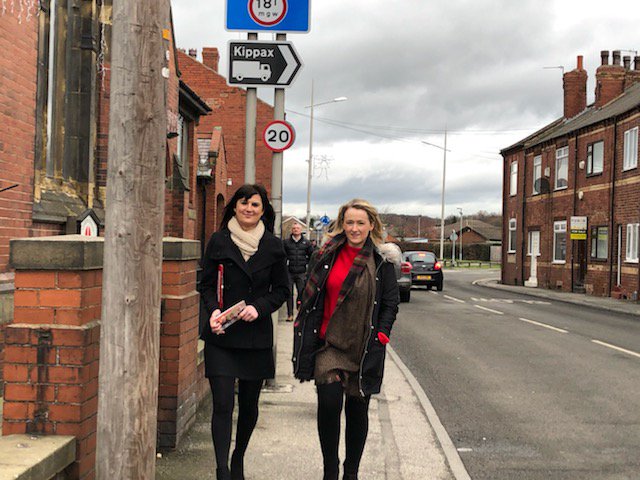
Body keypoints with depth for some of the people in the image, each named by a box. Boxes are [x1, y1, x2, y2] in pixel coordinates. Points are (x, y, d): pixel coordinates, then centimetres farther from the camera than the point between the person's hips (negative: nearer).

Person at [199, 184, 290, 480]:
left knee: (249, 404, 11)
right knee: (222, 405, -8)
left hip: (257, 336, 1)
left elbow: (282, 289, 7)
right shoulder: (219, 241, 1)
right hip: (221, 335, -1)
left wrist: (259, 307, -10)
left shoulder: (273, 246, 3)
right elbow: (206, 284, 6)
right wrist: (213, 311, -13)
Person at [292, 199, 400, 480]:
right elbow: (311, 298, 8)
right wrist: (309, 335, 1)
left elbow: (391, 303, 3)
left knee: (358, 410, 9)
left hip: (364, 349, 0)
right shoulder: (326, 256, 3)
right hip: (329, 344, 0)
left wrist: (379, 337, -7)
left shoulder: (382, 262, 0)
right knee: (329, 403, -12)